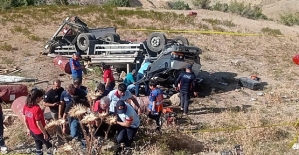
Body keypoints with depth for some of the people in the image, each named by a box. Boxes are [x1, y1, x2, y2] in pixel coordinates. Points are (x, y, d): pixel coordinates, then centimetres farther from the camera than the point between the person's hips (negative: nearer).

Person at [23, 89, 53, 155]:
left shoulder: (26, 106, -7)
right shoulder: (37, 109, -30)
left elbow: (25, 119, 5)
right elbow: (38, 123, -25)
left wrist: (28, 129, 19)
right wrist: (45, 133, -13)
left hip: (32, 131, 7)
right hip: (39, 132, -7)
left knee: (38, 146, 24)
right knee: (48, 145, 16)